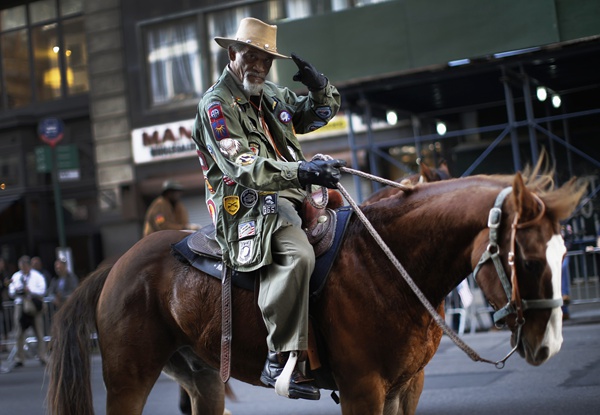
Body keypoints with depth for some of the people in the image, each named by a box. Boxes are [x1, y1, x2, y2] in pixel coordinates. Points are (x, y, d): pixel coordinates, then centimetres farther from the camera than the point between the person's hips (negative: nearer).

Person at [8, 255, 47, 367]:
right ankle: (20, 359, 8)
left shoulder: (37, 276, 1)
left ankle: (43, 357, 3)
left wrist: (30, 291, -19)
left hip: (34, 306, -3)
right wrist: (16, 291, -11)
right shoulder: (16, 276, 12)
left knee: (39, 332, -1)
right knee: (19, 333, 3)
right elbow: (11, 293, 11)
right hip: (20, 305, 3)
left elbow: (42, 292, -6)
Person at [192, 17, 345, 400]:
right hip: (249, 206, -9)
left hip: (290, 199, 9)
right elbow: (242, 167, -20)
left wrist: (320, 86, 6)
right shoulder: (216, 105, -6)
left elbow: (323, 112, 30)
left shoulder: (273, 96, 18)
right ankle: (280, 361, -33)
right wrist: (303, 172, -33)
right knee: (298, 255, -35)